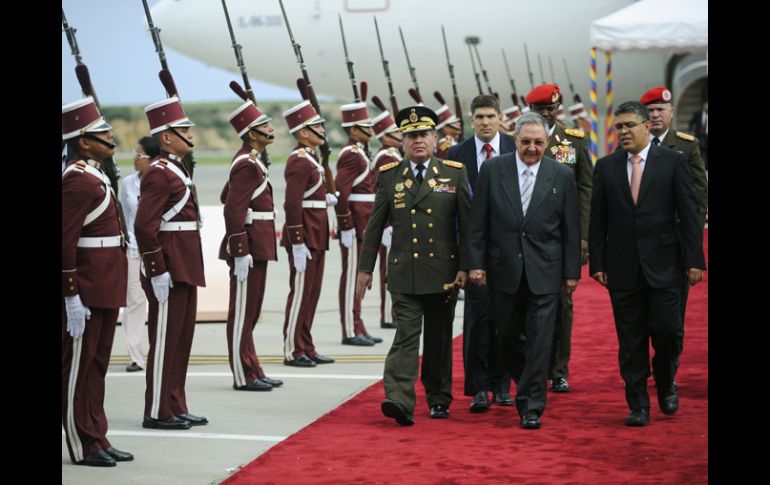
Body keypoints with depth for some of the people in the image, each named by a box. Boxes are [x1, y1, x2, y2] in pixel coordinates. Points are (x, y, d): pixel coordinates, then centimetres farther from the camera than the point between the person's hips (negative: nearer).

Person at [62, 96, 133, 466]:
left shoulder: (94, 176, 15)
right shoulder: (78, 181, -15)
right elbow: (65, 242, -20)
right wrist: (72, 295, -22)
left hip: (105, 290, 10)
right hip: (86, 292, -10)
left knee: (97, 366, 14)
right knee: (78, 366, 0)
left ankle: (97, 440, 21)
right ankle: (84, 447, 6)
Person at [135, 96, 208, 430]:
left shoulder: (176, 170, 16)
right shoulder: (159, 174, -15)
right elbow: (144, 227, -21)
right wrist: (158, 271, -21)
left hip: (185, 269, 10)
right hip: (170, 270, -10)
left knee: (182, 339, 13)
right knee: (165, 340, -3)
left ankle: (176, 408, 21)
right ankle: (158, 413, 5)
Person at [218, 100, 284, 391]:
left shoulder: (248, 160, 14)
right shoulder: (248, 165, -17)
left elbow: (227, 197, 25)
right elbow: (233, 210, -22)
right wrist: (240, 252, -23)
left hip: (256, 246, 10)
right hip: (250, 247, -10)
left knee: (250, 311, 14)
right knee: (243, 312, -3)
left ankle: (252, 372, 21)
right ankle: (244, 376, 3)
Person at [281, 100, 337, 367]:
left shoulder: (310, 158, 15)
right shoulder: (299, 161, -16)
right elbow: (292, 204, -21)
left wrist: (325, 198, 8)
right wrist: (297, 243, -23)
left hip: (316, 236, 10)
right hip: (305, 235, -10)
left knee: (312, 293, 13)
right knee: (301, 292, -4)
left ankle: (306, 348, 20)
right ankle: (293, 352, 3)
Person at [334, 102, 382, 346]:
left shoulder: (359, 153, 16)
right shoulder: (351, 155, -15)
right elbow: (340, 191, -22)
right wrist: (346, 226, -22)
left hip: (363, 225, 10)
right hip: (355, 224, -10)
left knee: (358, 276, 13)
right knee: (352, 276, -4)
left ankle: (357, 328, 19)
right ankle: (351, 332, 0)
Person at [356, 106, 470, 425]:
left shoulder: (454, 174, 3)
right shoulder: (389, 176, 5)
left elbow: (466, 224, 3)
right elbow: (375, 225, 8)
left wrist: (464, 267, -3)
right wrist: (365, 268, 6)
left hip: (442, 271, 1)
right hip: (403, 272, -1)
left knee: (439, 339, 10)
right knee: (406, 336, -10)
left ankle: (439, 399, 23)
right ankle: (400, 402, -19)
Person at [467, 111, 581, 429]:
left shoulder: (562, 176, 1)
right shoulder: (492, 170, 1)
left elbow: (571, 228, 4)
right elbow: (478, 222, 2)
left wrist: (572, 272, 1)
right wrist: (476, 263, -3)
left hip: (544, 272, -1)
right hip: (504, 271, 1)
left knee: (539, 341, -4)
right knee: (507, 337, 10)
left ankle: (531, 407, 3)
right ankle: (530, 388, 34)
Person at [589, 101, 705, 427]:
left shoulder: (673, 162, 1)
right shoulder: (606, 167, 7)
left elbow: (689, 214, -1)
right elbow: (598, 220, 8)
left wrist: (694, 260, -6)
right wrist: (597, 263, 1)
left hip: (663, 264, -2)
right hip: (623, 267, 2)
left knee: (665, 330, -5)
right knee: (630, 340, 3)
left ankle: (665, 385, 22)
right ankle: (638, 405, 10)